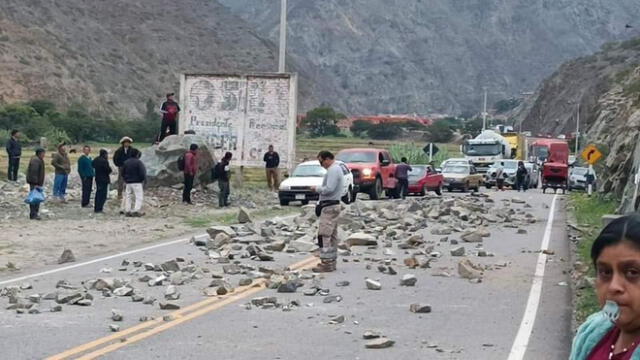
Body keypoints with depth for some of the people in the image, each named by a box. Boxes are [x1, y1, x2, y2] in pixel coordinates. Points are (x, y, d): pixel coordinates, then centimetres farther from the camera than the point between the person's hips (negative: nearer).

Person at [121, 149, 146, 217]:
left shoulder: (126, 162, 8)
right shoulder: (138, 162, -12)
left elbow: (123, 173, 14)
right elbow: (142, 173, -14)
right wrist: (143, 179, 3)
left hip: (128, 182, 6)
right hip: (137, 183, -6)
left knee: (128, 197, 13)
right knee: (139, 197, -3)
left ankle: (127, 210, 11)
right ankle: (136, 211, -13)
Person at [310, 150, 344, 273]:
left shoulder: (333, 170, -16)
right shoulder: (337, 169, 17)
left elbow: (329, 189, -25)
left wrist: (316, 189, -9)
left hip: (329, 207, -11)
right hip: (334, 205, 11)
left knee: (324, 235, -11)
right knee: (332, 235, 13)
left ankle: (326, 263, -12)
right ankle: (332, 261, 17)